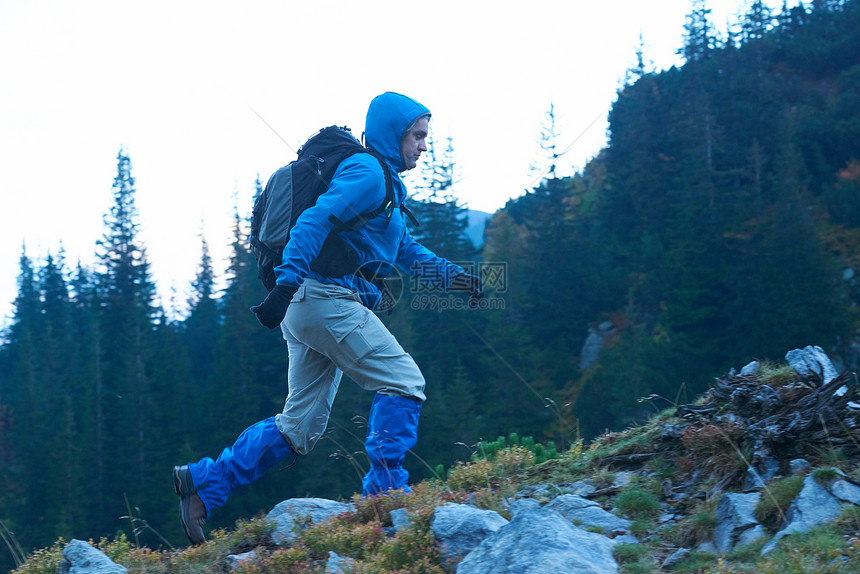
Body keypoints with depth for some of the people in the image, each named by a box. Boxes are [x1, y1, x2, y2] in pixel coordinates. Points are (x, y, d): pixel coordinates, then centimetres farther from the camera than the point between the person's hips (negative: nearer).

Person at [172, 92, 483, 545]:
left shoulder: (383, 182, 25)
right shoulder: (368, 173, -8)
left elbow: (405, 250, 30)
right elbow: (315, 221, -20)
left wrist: (453, 277, 18)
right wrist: (286, 284, -29)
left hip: (309, 304, 10)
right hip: (329, 298, -10)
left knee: (300, 428, 10)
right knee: (403, 382, -7)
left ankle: (202, 482, 10)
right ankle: (385, 492, -7)